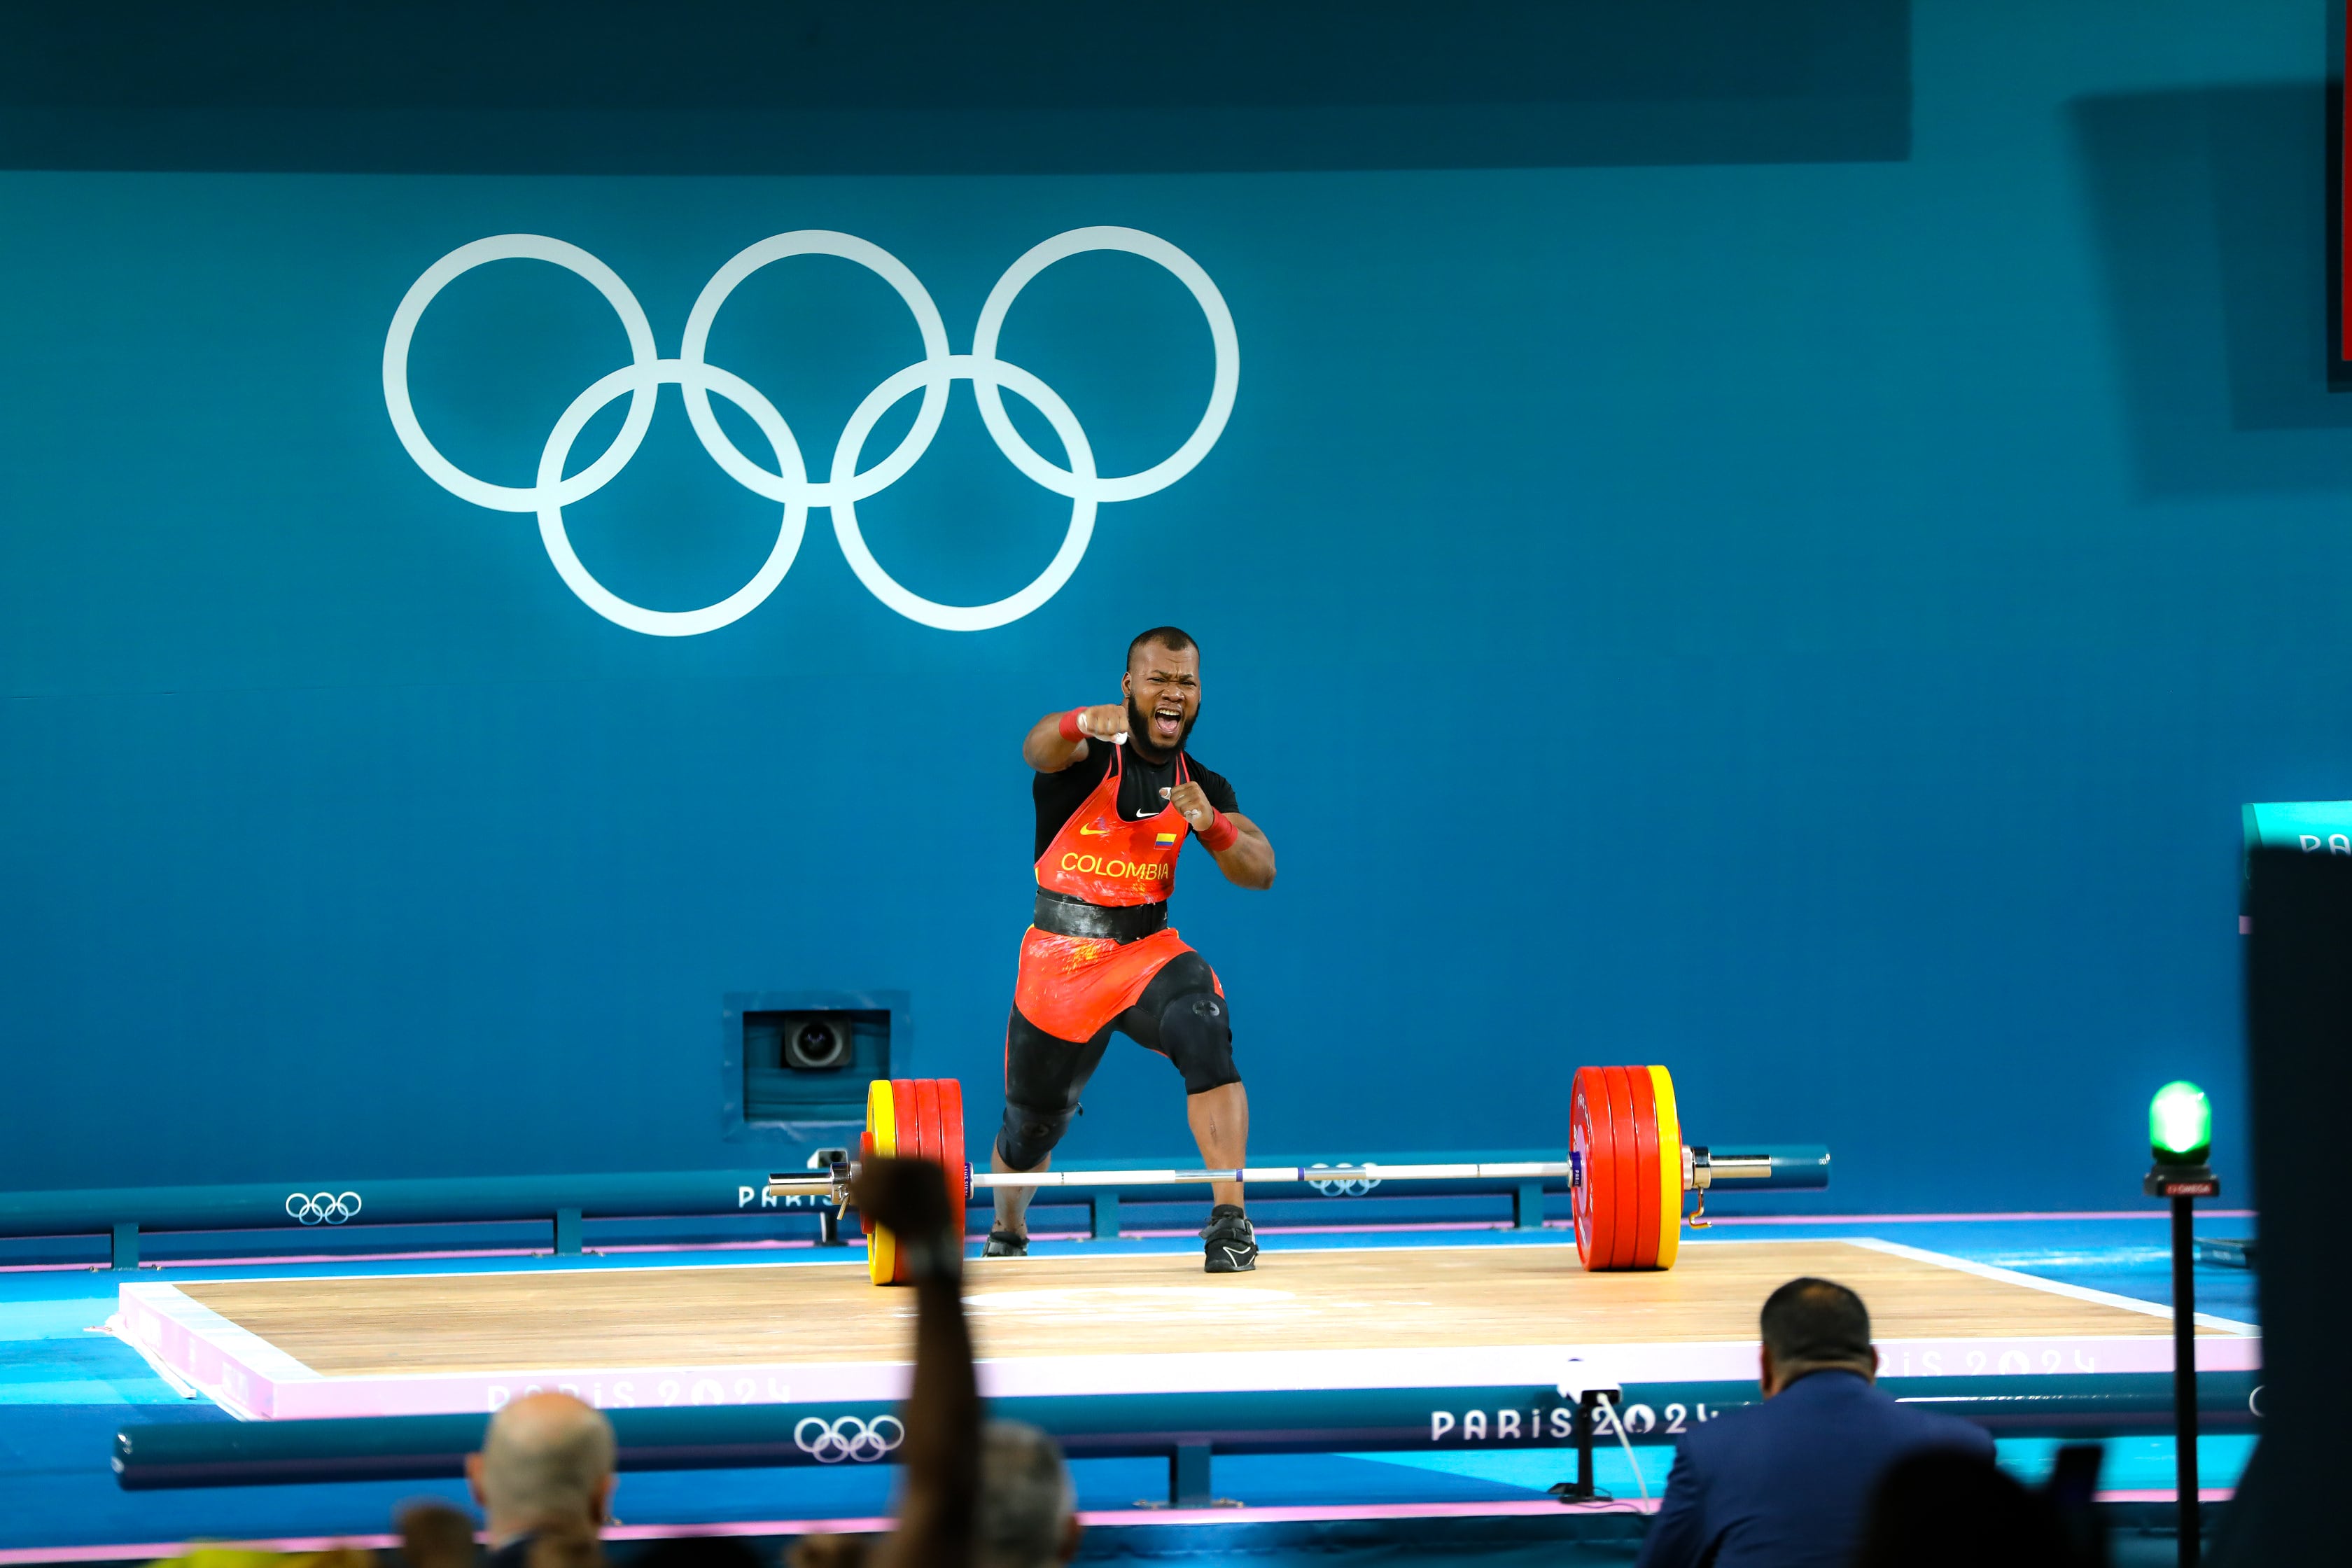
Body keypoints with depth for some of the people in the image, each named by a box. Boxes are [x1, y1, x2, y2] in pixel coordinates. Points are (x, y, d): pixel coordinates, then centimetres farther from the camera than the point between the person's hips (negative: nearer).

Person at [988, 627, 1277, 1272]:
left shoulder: (1202, 786, 4)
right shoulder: (1089, 758, -9)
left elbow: (1261, 873, -2)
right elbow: (1039, 750, -33)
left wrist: (1213, 826, -24)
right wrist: (1082, 722, -57)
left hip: (1148, 949, 1)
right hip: (1062, 954, -1)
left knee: (1205, 1037, -31)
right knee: (1031, 1125, 11)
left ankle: (1230, 1218, -33)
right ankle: (1006, 1233, 44)